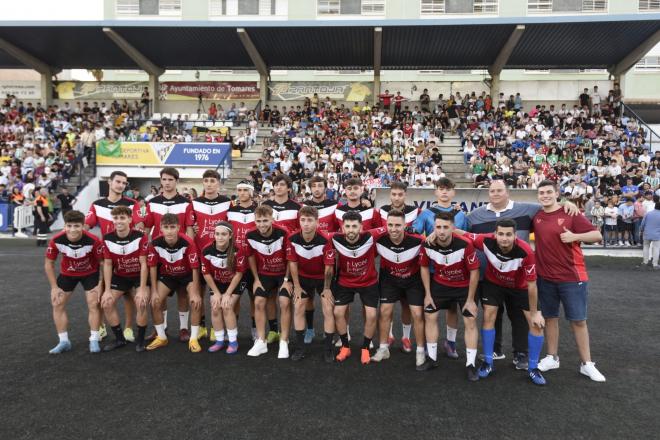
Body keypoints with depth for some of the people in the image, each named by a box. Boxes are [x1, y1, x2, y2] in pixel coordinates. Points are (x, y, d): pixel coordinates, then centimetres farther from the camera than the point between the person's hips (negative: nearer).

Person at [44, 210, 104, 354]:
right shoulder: (56, 241, -27)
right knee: (58, 304, 1)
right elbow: (49, 263, -10)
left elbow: (103, 262, -17)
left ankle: (94, 340, 4)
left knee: (94, 304, -7)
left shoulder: (93, 241, -33)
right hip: (67, 273, 3)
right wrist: (54, 287, -9)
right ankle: (64, 341, 13)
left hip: (90, 273, -2)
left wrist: (100, 284, -16)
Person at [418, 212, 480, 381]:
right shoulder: (427, 245, -22)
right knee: (429, 316, 7)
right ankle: (431, 358, 22)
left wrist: (470, 300, -12)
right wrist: (428, 294, -1)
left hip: (464, 286, -2)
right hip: (439, 284, 3)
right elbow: (424, 267, -3)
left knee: (470, 322, -3)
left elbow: (474, 272, -18)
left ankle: (471, 364, 11)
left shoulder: (465, 245, -31)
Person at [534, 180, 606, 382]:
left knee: (578, 320, 4)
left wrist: (575, 236, -24)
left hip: (572, 277, -3)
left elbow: (597, 235, -10)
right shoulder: (535, 216, 2)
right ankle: (552, 357, 26)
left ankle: (587, 364, 16)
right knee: (550, 317, 12)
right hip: (545, 277, 3)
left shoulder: (571, 214, -8)